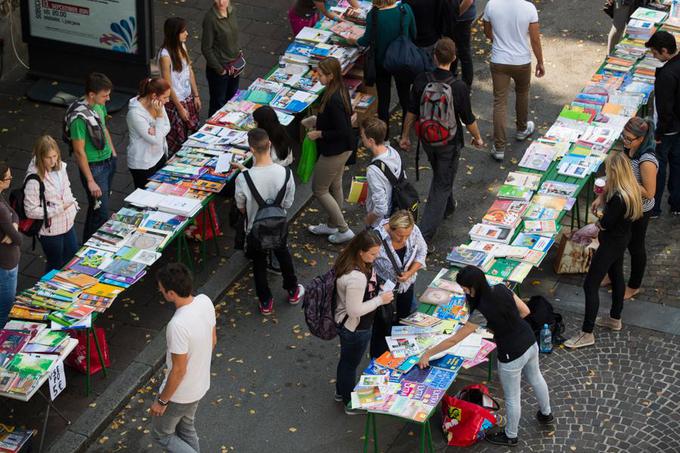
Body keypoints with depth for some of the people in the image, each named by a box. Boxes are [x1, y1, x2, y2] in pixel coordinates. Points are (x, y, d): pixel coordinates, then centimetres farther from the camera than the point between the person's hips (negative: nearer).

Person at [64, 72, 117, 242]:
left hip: (108, 160, 8)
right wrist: (90, 181, -19)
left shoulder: (99, 104, -4)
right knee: (101, 214, -1)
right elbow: (79, 152, -23)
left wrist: (112, 151, 21)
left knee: (101, 205, 21)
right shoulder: (79, 118, -29)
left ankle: (88, 241, 39)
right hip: (94, 167, -8)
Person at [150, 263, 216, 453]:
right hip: (200, 384, 7)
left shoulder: (178, 325, -37)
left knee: (161, 434, 18)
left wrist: (162, 401, -13)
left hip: (179, 392, -7)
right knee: (186, 430, 29)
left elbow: (179, 370, -27)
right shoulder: (205, 301, -14)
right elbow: (213, 340, 2)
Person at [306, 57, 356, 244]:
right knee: (335, 186, 24)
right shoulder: (341, 90, -2)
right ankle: (332, 225, 41)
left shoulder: (333, 100, -31)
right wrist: (318, 121, 12)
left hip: (334, 151, -10)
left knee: (319, 189, 7)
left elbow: (342, 131, -28)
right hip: (345, 147, 10)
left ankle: (344, 230, 13)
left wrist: (319, 134, -18)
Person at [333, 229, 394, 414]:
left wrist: (376, 289, 1)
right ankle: (350, 403, 39)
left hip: (346, 324, 9)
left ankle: (341, 392, 54)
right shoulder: (356, 278, -39)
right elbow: (355, 310, -31)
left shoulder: (349, 261, -10)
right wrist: (380, 300, -24)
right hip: (355, 329, -9)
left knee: (346, 359, 30)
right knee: (351, 364, 15)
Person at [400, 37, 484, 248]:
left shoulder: (421, 81, -14)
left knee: (439, 174, 31)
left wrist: (405, 135, 10)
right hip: (449, 142, -4)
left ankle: (447, 207, 56)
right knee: (442, 185, 5)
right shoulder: (459, 88, -23)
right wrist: (477, 138, 7)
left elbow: (412, 112, -5)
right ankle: (425, 236, -1)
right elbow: (468, 119, -12)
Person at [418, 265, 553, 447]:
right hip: (531, 343, 7)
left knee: (512, 397, 17)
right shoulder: (502, 289, -12)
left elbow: (454, 339, -20)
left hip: (512, 355, -7)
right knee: (535, 378, 33)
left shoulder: (481, 312, -28)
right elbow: (525, 311, 2)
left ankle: (510, 436, 40)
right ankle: (546, 414, 58)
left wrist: (428, 354, -12)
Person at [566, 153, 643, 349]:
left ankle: (587, 334, 4)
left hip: (611, 243, -10)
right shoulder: (631, 189, -5)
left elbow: (605, 224, -22)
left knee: (590, 285, -2)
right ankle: (615, 318, 45)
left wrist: (594, 228, -3)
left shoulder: (619, 198, -33)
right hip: (622, 238, 10)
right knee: (616, 276, 26)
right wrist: (605, 192, -5)